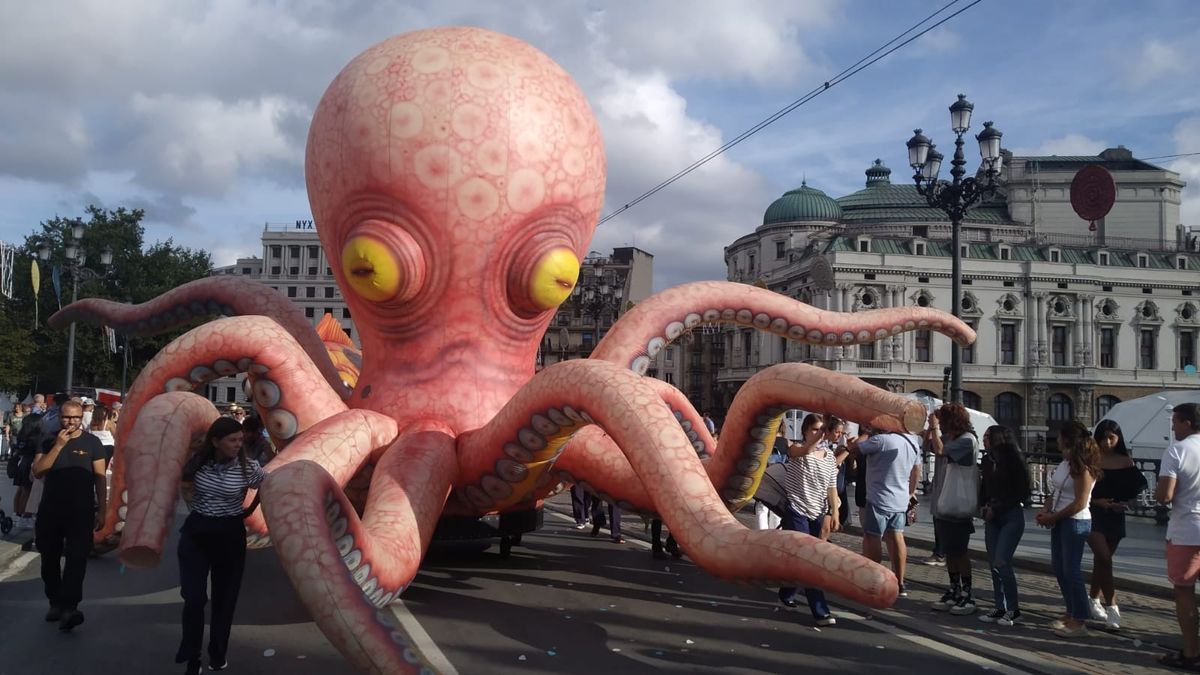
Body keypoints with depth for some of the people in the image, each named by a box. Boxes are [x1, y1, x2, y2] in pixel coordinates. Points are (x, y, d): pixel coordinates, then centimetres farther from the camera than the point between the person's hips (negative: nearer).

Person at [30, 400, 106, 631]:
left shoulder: (92, 442, 0)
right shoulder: (49, 441, 6)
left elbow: (100, 477, 0)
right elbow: (37, 472, -5)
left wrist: (101, 510, -5)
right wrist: (58, 446, -16)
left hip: (81, 510, -3)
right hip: (50, 509, 3)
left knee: (77, 558, -12)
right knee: (50, 558, 11)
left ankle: (68, 608, -18)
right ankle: (56, 603, 23)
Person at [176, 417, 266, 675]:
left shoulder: (248, 467, -11)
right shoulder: (196, 463, -6)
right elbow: (185, 484, 17)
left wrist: (250, 511, 7)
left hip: (230, 534, 0)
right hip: (195, 532, 1)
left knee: (224, 597, 11)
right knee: (194, 598, -6)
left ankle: (218, 654, 29)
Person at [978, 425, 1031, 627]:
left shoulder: (1014, 460, -11)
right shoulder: (987, 460, 7)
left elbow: (1022, 492, -9)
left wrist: (996, 508, -11)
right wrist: (982, 506, 2)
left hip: (1012, 517, -6)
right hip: (992, 518, 6)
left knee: (1001, 562, -12)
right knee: (993, 563, 5)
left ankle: (1013, 609, 1)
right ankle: (1000, 608, 14)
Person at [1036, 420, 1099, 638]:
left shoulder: (1082, 467, -16)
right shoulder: (1065, 462, 8)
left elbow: (1080, 503, -18)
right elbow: (1056, 491, 13)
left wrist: (1052, 517, -15)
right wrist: (1046, 510, -3)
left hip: (1075, 522, -9)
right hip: (1060, 520, 9)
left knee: (1071, 570, -5)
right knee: (1059, 567, 14)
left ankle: (1079, 622, 3)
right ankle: (1071, 613, 26)